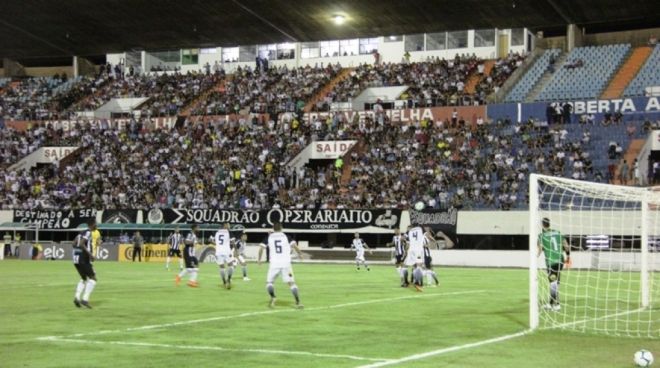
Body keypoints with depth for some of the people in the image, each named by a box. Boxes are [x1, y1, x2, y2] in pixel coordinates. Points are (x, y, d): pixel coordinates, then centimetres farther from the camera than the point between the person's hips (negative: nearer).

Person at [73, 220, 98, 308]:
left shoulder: (81, 233, 16)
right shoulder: (88, 233, -9)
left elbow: (74, 244, 16)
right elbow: (81, 244, -23)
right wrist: (90, 253, -20)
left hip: (76, 259, 9)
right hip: (83, 259, -9)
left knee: (84, 279, 21)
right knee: (93, 278, 0)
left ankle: (77, 297, 4)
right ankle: (85, 299, -11)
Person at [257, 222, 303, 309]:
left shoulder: (269, 237, 7)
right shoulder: (286, 236, 7)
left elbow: (261, 247, 0)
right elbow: (294, 245, -4)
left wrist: (259, 259, 11)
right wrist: (300, 254, 11)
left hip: (274, 264, 0)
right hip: (286, 263, 0)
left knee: (269, 282, 14)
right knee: (291, 282, 1)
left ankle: (273, 297, -10)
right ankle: (298, 302, -10)